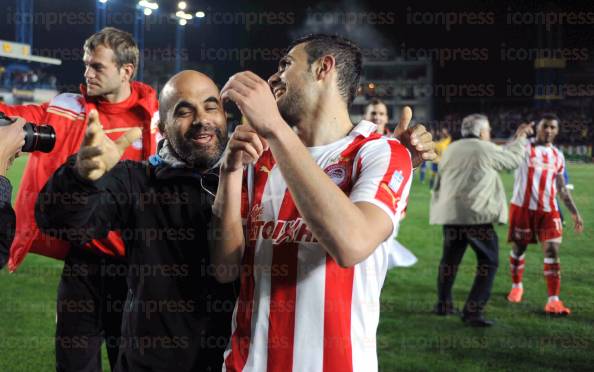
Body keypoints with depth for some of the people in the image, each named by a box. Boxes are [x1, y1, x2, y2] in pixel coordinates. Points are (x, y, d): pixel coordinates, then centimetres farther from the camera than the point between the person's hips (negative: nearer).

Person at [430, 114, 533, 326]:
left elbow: (438, 183, 17)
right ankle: (473, 311, -6)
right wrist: (521, 138, 25)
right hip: (477, 215, -6)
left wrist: (438, 208, 26)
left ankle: (443, 304, 28)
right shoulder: (486, 149, -5)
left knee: (450, 259, 20)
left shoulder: (450, 150, 13)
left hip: (449, 214, 6)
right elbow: (513, 160, 10)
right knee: (488, 262, 1)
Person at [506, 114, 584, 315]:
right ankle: (517, 286, 32)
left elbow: (561, 188, 19)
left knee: (552, 252, -6)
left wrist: (574, 212, 16)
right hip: (522, 207, -3)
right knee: (518, 248, 10)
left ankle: (554, 299, -6)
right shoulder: (524, 148, -3)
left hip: (548, 210, 3)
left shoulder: (558, 156, 12)